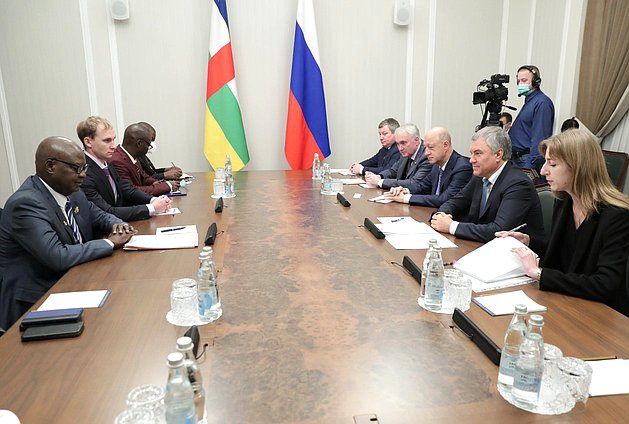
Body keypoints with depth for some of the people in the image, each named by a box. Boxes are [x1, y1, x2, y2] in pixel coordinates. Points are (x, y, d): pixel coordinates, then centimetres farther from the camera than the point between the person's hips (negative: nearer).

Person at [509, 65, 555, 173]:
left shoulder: (542, 103, -13)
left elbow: (539, 139, -21)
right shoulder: (528, 101, 19)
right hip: (518, 159, 10)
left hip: (529, 159, -10)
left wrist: (530, 166, -25)